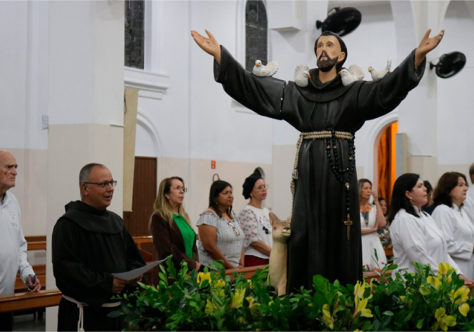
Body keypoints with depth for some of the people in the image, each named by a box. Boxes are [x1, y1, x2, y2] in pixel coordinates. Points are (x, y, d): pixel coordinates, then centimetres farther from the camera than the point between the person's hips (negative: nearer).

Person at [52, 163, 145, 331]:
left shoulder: (115, 221, 16)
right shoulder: (69, 224, -9)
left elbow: (134, 257, 22)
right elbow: (65, 269, -19)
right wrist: (106, 283, -23)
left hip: (117, 309, 7)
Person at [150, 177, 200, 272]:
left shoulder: (183, 216, 18)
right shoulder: (159, 218, -6)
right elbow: (166, 250, -13)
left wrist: (196, 262, 0)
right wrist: (192, 264, -12)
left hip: (190, 271, 7)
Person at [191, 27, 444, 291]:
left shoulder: (354, 92, 8)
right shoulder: (297, 91, 12)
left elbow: (388, 89, -7)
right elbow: (252, 86, 5)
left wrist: (419, 55, -22)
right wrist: (218, 53, -4)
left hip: (340, 172, -1)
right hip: (308, 174, 1)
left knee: (341, 236, -2)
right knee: (305, 237, -2)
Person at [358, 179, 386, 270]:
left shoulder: (375, 208, 11)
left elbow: (382, 224, -7)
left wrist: (376, 201, -2)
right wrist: (373, 229, -2)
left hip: (374, 245, 3)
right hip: (360, 246, -3)